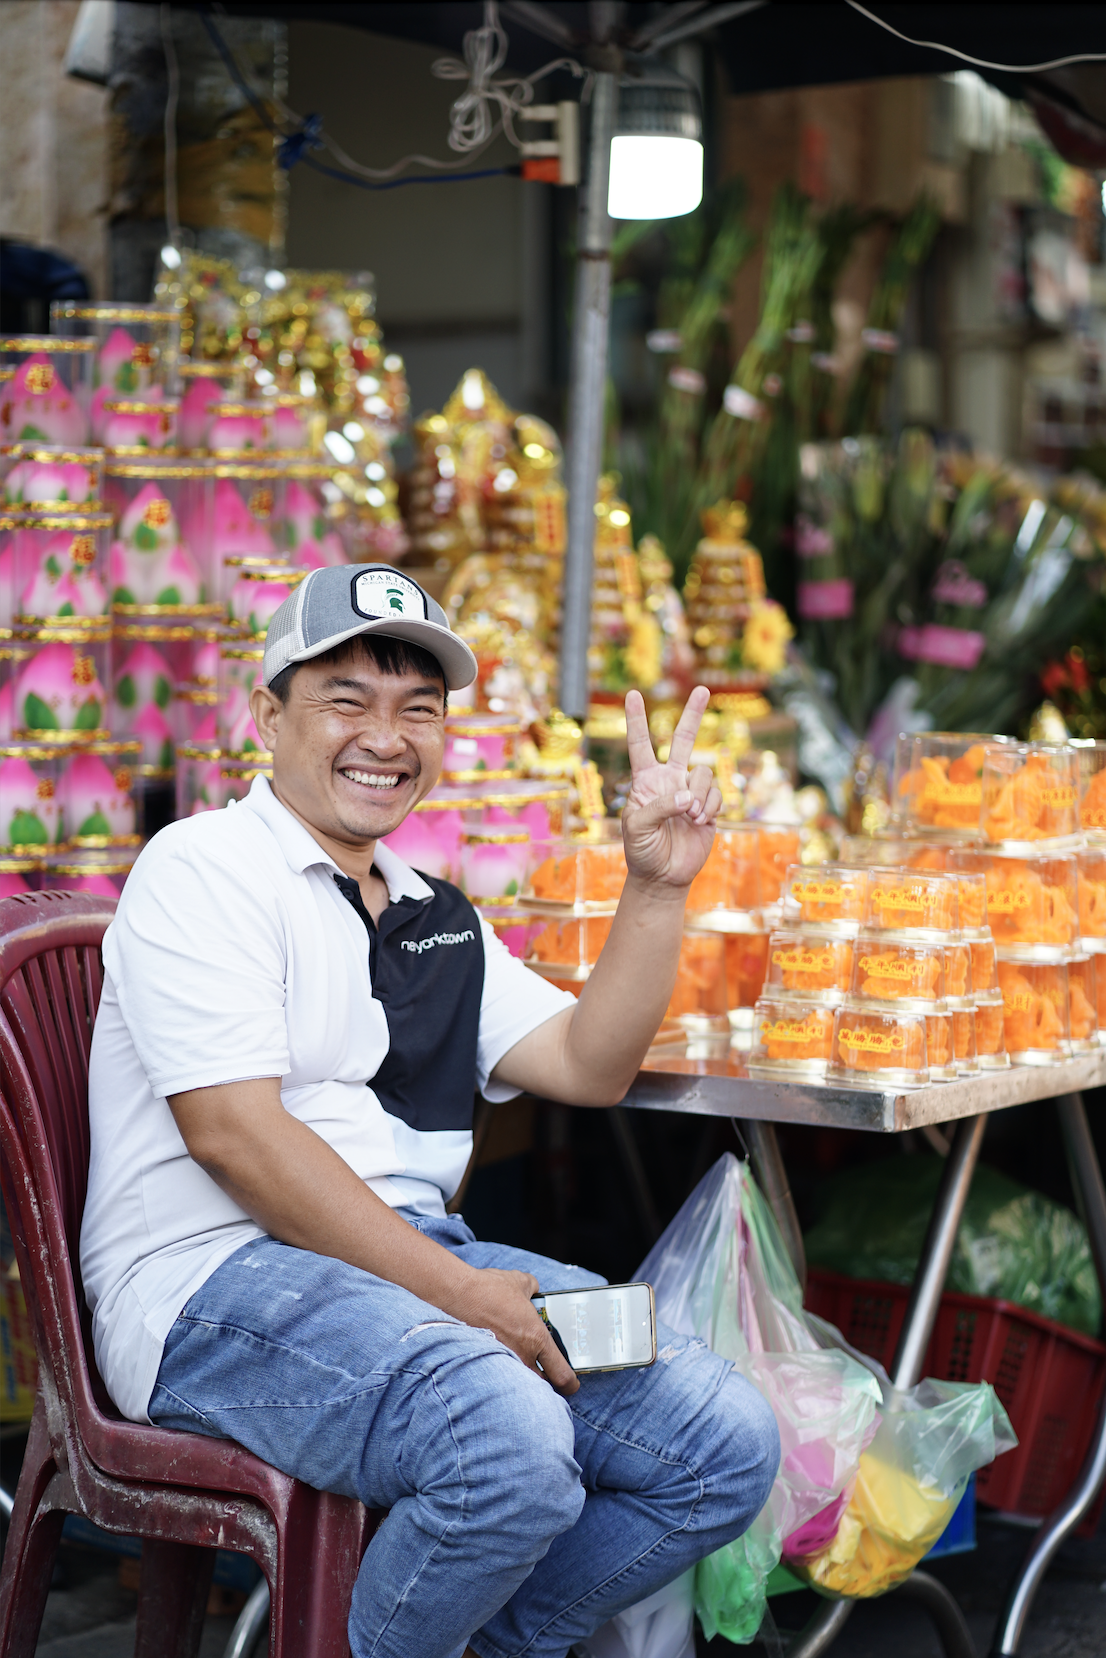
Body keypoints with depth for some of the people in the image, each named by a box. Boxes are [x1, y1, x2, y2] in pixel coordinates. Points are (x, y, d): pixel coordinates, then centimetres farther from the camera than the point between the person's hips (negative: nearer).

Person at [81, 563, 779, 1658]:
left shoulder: (436, 918, 23)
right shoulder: (206, 867, -2)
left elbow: (587, 1067, 16)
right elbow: (234, 1131, -13)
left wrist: (657, 888, 4)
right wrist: (457, 1293, -17)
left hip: (417, 1259, 8)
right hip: (218, 1278, -7)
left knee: (730, 1443, -9)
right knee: (514, 1446, -34)